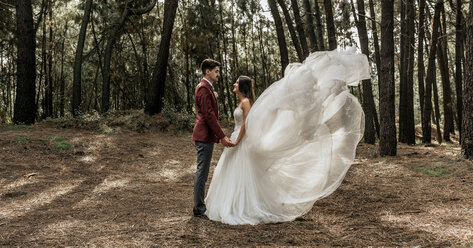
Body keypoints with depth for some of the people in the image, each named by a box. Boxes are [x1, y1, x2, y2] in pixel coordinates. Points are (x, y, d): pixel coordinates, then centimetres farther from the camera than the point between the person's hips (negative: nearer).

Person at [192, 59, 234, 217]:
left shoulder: (206, 87, 18)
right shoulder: (203, 88, -15)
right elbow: (209, 115, -21)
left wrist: (220, 136, 20)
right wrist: (222, 136, -20)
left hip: (205, 136, 11)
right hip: (204, 136, -11)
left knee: (202, 172, 15)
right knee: (202, 172, -4)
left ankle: (200, 206, 24)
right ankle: (199, 209, 4)